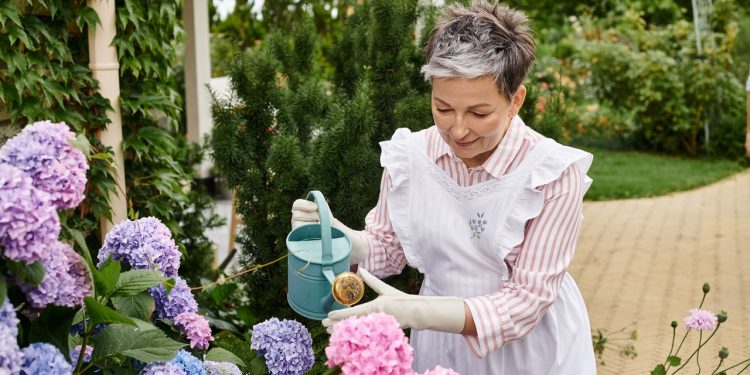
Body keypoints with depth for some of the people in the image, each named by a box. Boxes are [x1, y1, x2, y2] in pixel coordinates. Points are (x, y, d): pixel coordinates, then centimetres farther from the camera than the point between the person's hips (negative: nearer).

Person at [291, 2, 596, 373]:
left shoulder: (554, 174, -23)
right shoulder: (408, 155, -13)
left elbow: (528, 298, -23)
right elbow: (389, 246, 2)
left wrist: (415, 312, -35)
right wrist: (335, 234, -20)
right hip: (442, 342, 3)